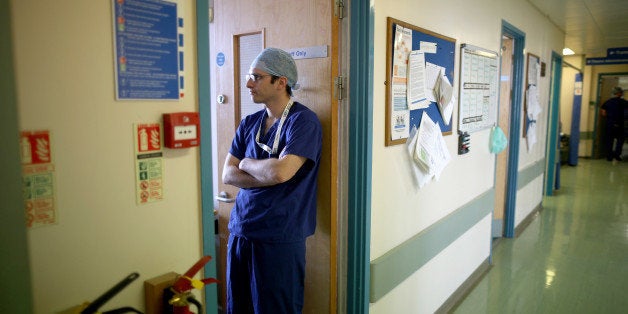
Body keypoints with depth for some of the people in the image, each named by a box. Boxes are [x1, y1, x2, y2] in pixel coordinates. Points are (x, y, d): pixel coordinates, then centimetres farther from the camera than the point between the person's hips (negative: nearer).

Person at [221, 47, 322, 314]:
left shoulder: (303, 121, -12)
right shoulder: (249, 123, 9)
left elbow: (281, 171, -24)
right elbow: (228, 175, 2)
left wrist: (246, 163, -5)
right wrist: (270, 177, -13)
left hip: (278, 238, -6)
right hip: (240, 231, 6)